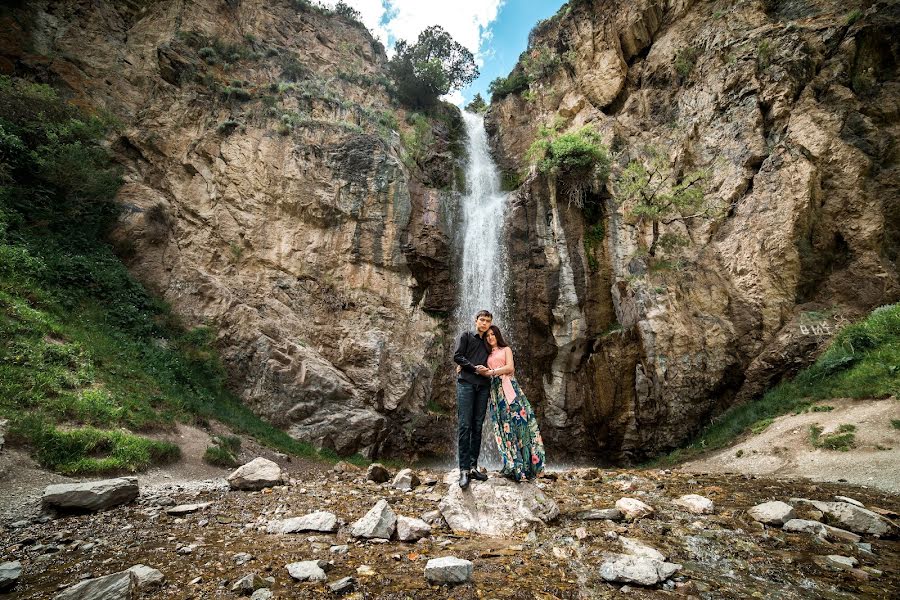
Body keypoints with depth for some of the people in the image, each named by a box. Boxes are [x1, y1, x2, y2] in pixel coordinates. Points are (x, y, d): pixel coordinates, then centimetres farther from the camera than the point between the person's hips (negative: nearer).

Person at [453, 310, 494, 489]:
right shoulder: (466, 336, 10)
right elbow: (457, 356, -1)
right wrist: (474, 368, -9)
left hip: (483, 386, 5)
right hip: (466, 383, -4)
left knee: (477, 427, 2)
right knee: (464, 425, -10)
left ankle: (473, 467, 6)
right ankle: (464, 470, -11)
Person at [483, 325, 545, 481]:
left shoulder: (506, 349, 12)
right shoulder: (488, 355, 22)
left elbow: (510, 367, -3)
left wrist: (491, 372, -11)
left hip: (508, 387, -3)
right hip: (495, 390, 3)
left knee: (516, 421, -10)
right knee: (503, 425, -2)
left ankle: (524, 465, -5)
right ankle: (511, 465, 1)